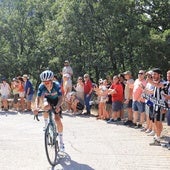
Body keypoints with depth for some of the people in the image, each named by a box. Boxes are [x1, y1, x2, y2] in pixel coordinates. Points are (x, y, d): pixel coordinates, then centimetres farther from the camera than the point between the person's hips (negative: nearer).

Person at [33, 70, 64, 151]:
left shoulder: (57, 85, -34)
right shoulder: (41, 86, -29)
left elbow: (60, 98, -36)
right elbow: (38, 98, -28)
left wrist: (58, 106, -56)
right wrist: (37, 107, -46)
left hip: (56, 100, -2)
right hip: (47, 99, 2)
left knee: (57, 119, -16)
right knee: (46, 107, -35)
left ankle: (61, 140, -2)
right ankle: (46, 124, -2)